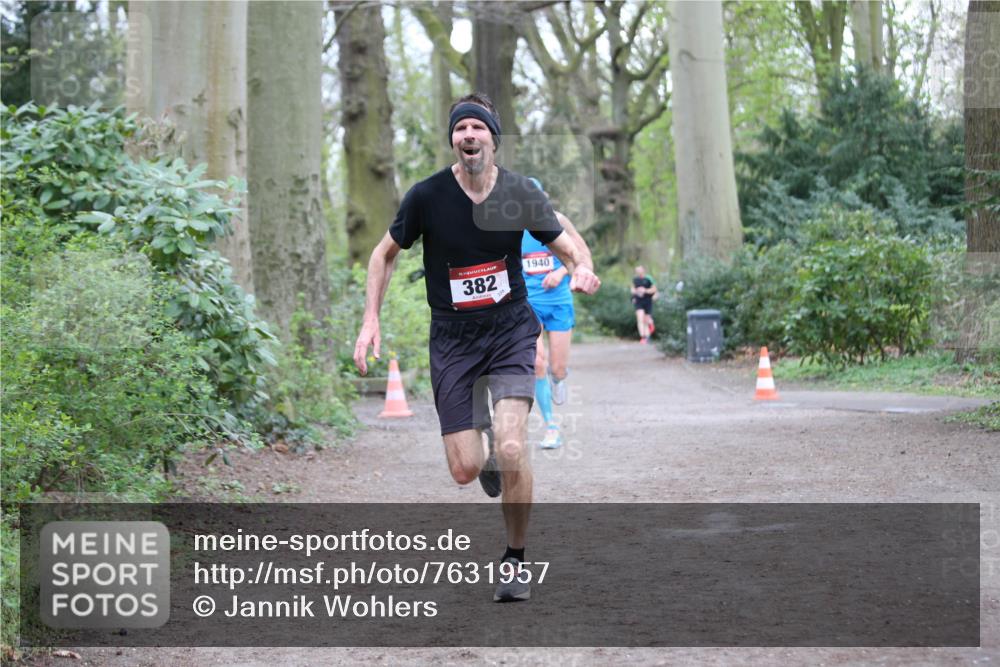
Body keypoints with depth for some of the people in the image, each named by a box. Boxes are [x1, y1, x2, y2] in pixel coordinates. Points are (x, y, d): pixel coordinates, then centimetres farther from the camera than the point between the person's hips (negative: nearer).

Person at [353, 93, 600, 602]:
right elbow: (385, 254, 5)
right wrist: (370, 321, -3)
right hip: (452, 338, 0)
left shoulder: (521, 194, -6)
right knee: (464, 470, -5)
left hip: (511, 331, 0)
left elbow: (567, 246, 6)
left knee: (511, 451, -19)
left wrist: (582, 269, -18)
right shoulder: (427, 196, -9)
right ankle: (486, 453, 36)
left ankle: (516, 561, 2)